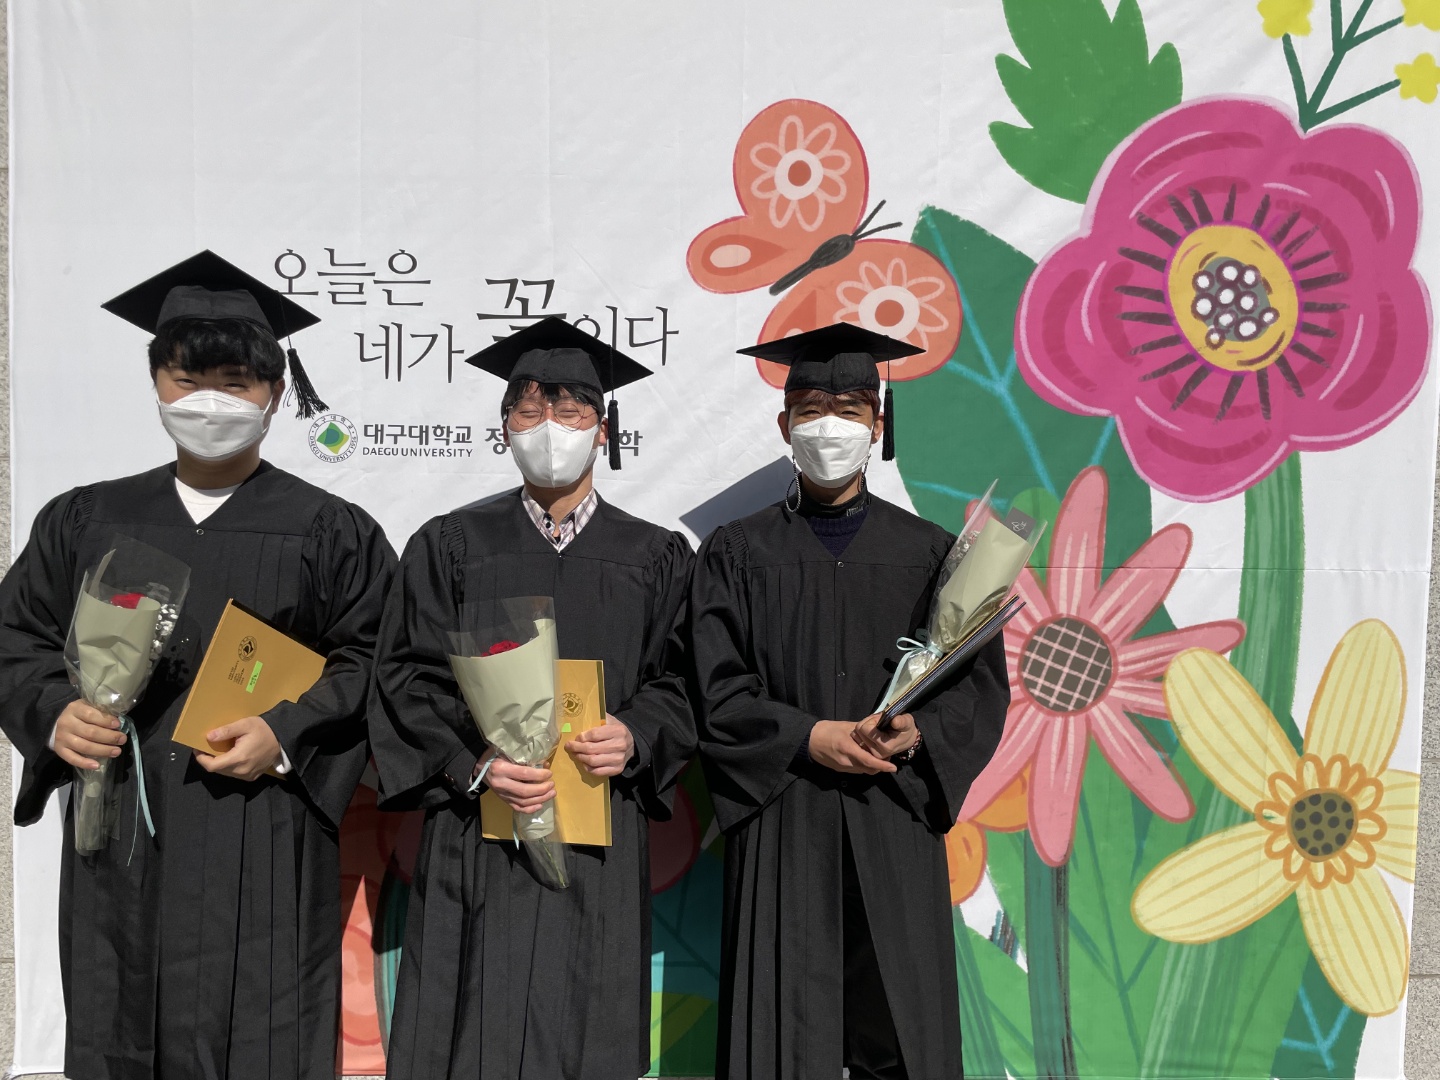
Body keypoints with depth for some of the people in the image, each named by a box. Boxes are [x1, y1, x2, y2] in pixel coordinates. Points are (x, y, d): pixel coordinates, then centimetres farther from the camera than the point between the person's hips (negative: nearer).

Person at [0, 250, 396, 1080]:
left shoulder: (329, 531, 1)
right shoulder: (86, 520, 11)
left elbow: (376, 663, -2)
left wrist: (287, 734, -15)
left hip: (260, 850, -3)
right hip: (116, 840, 3)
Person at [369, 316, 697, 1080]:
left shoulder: (655, 557, 7)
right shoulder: (451, 546, 5)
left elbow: (679, 684, 6)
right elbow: (408, 679, 0)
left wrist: (636, 738, -14)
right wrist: (475, 762, -15)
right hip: (478, 834, 0)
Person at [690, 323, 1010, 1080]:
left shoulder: (928, 551, 9)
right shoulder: (737, 553, 6)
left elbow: (981, 682, 4)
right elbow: (715, 691, -1)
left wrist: (919, 732, -14)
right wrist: (808, 737, -14)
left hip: (895, 825, 1)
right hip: (782, 823, -1)